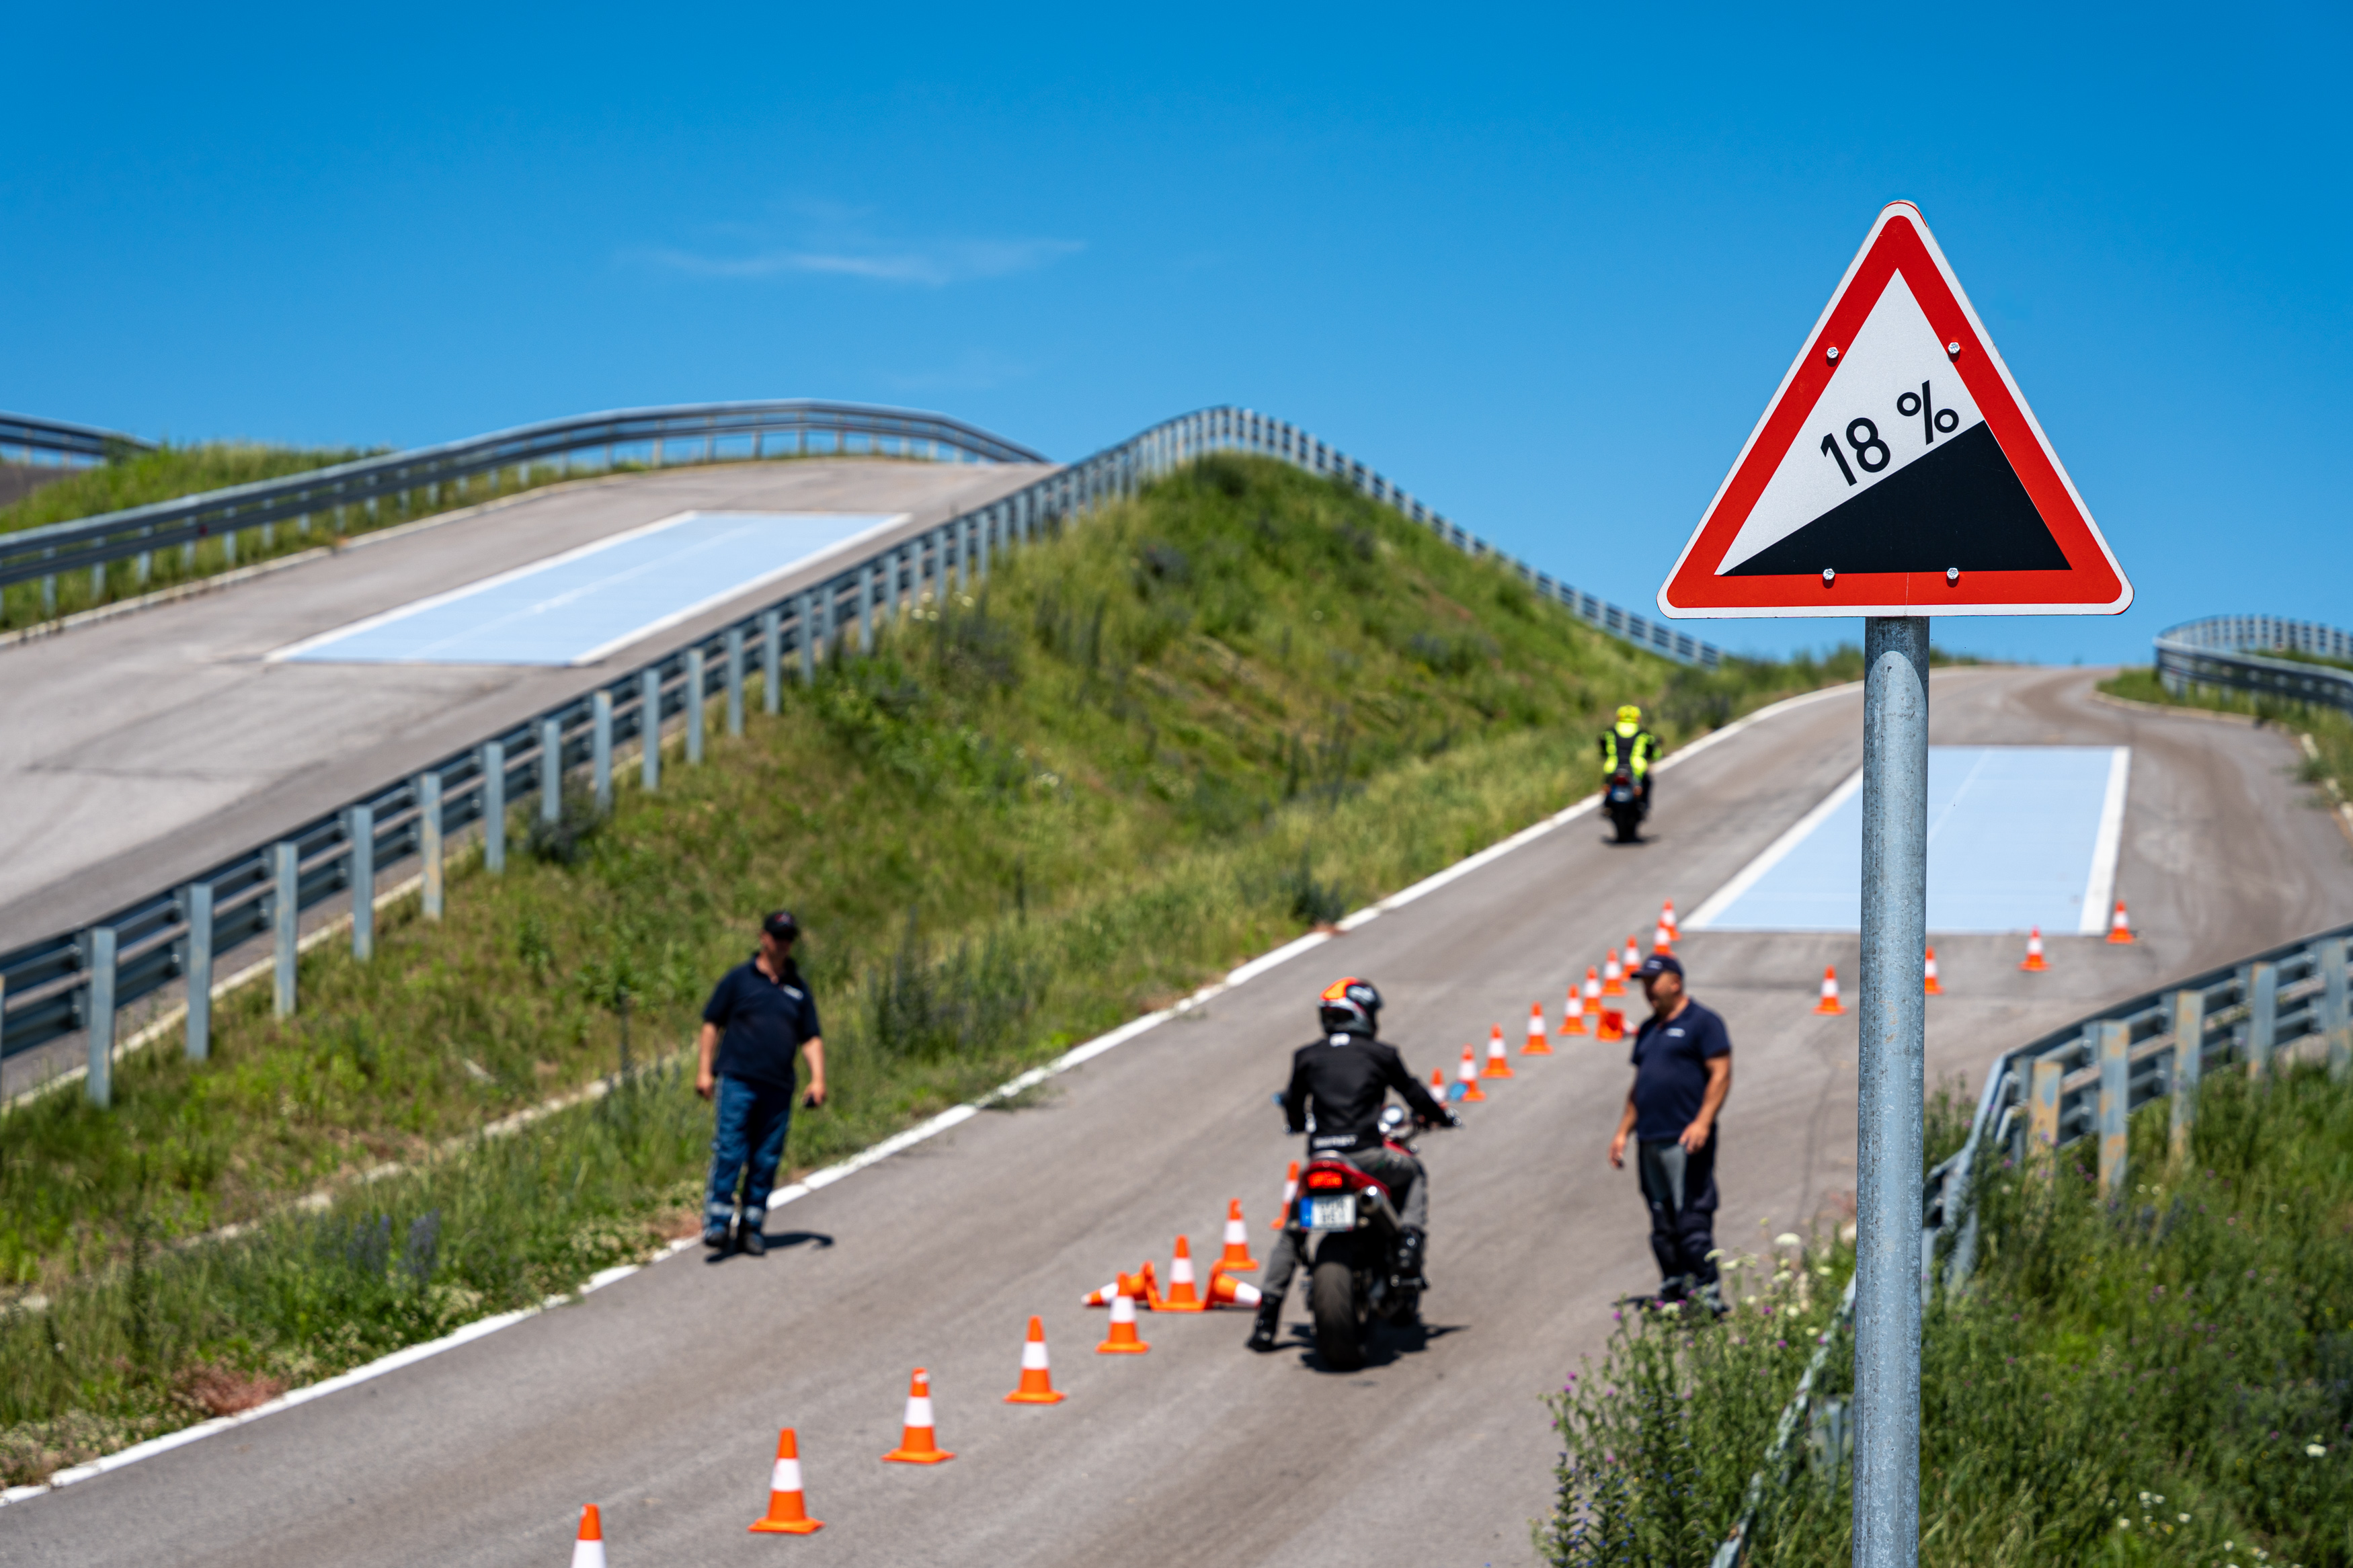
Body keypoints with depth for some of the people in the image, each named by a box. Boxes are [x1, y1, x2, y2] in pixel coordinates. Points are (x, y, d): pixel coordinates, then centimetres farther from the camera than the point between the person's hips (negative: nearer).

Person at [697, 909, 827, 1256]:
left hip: (778, 1088, 3)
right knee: (729, 1151, -12)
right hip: (737, 1080, -3)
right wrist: (705, 1070, -1)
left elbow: (811, 1038, 16)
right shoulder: (738, 978, 6)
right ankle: (718, 1223, -12)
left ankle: (752, 1227, 10)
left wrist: (817, 1078, 2)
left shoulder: (799, 988, 16)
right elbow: (712, 1023, 7)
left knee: (767, 1159, 3)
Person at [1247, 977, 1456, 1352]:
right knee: (1414, 1174, 29)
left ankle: (1266, 1320, 9)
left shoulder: (1307, 1056, 12)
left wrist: (1298, 1122, 44)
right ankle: (1409, 1257, 11)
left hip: (1320, 1158, 2)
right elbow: (1414, 1094, 16)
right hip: (1368, 1156, -2)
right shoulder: (1381, 1053, 7)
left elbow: (1294, 1113, 20)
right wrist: (1442, 1116, 37)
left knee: (1292, 1231, 20)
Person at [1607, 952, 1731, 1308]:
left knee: (1692, 1219, -11)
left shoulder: (1702, 1022, -2)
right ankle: (1673, 1289, 13)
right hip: (1649, 1142, 8)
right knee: (1662, 1225, 8)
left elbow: (1721, 1075, -10)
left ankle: (1706, 1292, -9)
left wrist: (1702, 1122, -20)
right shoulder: (1648, 1030, 21)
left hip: (1685, 1141, -8)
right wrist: (1624, 1131, 20)